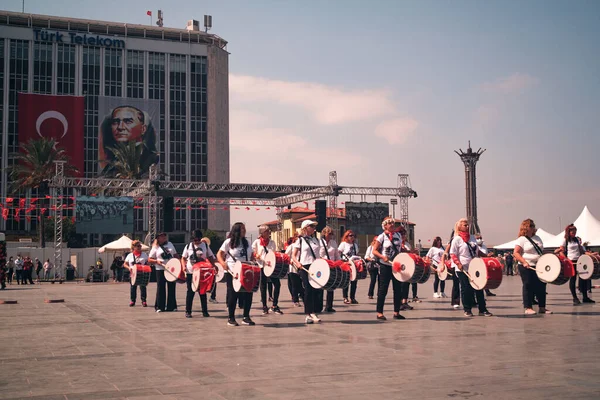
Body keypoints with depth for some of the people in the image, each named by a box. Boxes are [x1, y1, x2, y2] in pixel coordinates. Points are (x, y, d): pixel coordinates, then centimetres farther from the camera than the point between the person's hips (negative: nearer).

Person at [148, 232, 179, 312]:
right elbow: (149, 260, -1)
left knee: (171, 288, 7)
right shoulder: (155, 248, 0)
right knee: (161, 288, -3)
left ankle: (171, 306, 14)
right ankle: (160, 307, 4)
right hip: (160, 270, -4)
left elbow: (176, 255, 19)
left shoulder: (170, 244, 13)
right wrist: (156, 261, -18)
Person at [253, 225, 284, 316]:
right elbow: (252, 253, 8)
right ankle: (264, 307, 14)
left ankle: (274, 306, 3)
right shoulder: (257, 242, 5)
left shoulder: (272, 242, 12)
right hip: (261, 266, -2)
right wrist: (256, 256, -12)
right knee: (263, 286, 3)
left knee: (277, 283, -8)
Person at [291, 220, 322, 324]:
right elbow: (293, 255, 1)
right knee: (308, 290, -7)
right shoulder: (300, 240, 3)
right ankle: (307, 315, -2)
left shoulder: (315, 240, 16)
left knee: (315, 290, 1)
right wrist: (297, 263, -17)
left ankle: (314, 313, 8)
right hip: (305, 268, -4)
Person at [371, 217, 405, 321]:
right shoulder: (382, 237, -6)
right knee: (383, 289, -2)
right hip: (385, 266, -5)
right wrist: (382, 257, -22)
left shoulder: (398, 235, 10)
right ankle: (379, 313, 4)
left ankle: (396, 312, 16)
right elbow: (374, 251, -7)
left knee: (398, 289, 7)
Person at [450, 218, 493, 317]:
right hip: (463, 269, -5)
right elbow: (453, 254, -9)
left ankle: (482, 309, 12)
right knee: (466, 289, 0)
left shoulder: (473, 237, 12)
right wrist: (458, 264, -21)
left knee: (479, 288, 5)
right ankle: (467, 310, 12)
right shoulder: (457, 239, -6)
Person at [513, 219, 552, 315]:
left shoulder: (537, 238, 16)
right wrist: (524, 262, -23)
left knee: (541, 286, 6)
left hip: (539, 266, 6)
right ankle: (528, 308, 3)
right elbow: (516, 253, -11)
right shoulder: (521, 239, -5)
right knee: (528, 287, -3)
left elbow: (542, 251, 22)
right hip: (527, 267, -6)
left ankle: (542, 307, 15)